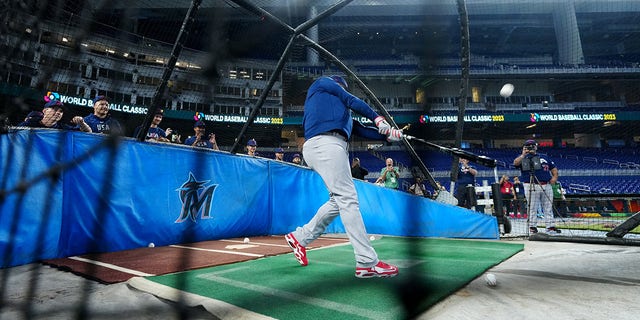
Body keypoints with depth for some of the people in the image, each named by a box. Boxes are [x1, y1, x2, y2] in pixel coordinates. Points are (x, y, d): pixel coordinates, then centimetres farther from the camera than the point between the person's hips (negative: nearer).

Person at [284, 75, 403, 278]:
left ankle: (300, 238, 19)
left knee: (339, 200, 7)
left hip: (336, 148, 9)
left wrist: (387, 135, 10)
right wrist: (378, 119, 8)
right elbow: (352, 101, 7)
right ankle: (367, 263, -15)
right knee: (348, 198, -14)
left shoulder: (343, 113, 35)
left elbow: (362, 131, 23)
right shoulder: (323, 82, 20)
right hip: (324, 144, -9)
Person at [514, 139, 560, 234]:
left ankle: (550, 226, 14)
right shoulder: (523, 158, 5)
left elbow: (554, 168, 20)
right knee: (532, 208, -1)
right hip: (532, 187, -4)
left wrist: (555, 177, 3)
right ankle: (532, 226, 6)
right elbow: (515, 163, -17)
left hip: (547, 186, 5)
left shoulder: (543, 158, 19)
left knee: (548, 208, 8)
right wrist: (523, 155, -24)